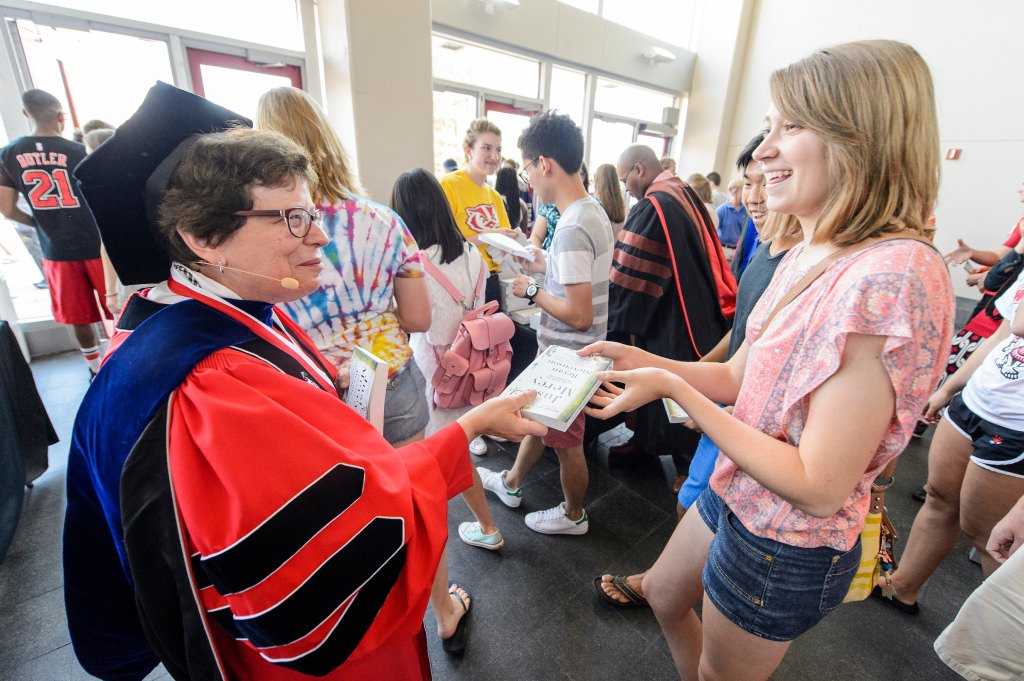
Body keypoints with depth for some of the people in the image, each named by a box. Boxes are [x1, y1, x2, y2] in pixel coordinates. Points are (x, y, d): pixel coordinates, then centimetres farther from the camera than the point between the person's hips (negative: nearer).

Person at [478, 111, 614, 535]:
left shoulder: (572, 228, -27)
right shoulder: (593, 210, 3)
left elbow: (579, 315, -29)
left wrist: (532, 291, -16)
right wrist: (544, 266, 9)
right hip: (570, 352, 9)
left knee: (565, 441, 13)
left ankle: (573, 515, 40)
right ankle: (511, 483, 49)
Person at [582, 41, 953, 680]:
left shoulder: (895, 278, -29)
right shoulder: (808, 255, -2)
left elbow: (820, 487, -28)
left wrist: (673, 387, -27)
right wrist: (645, 361, -9)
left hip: (789, 549, -8)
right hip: (733, 496, 8)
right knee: (663, 592, 31)